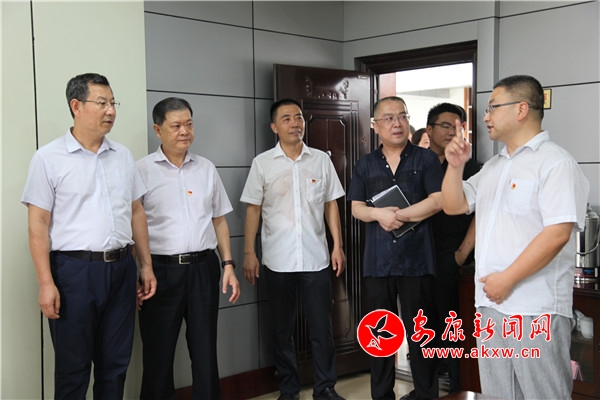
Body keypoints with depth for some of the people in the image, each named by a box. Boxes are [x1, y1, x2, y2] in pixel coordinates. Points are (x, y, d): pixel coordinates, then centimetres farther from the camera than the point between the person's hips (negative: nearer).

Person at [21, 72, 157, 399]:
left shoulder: (123, 156, 10)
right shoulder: (48, 158, -4)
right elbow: (38, 225, -7)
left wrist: (146, 265, 11)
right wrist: (46, 283, -12)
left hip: (121, 268, 5)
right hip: (74, 270, -4)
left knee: (115, 364, 13)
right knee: (73, 369, 7)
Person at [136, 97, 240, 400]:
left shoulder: (207, 169, 11)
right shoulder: (142, 170, -1)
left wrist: (228, 264, 8)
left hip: (203, 268, 3)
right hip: (161, 270, -3)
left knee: (206, 352, 9)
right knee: (158, 355, 7)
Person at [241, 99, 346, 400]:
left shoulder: (321, 160, 5)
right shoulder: (262, 163, 1)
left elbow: (331, 205, 8)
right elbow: (253, 209, 3)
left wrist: (338, 246, 3)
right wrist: (249, 253, -2)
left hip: (316, 258, 0)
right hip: (278, 261, 0)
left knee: (321, 327, 4)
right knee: (283, 328, 10)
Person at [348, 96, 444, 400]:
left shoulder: (426, 159, 2)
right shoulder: (365, 165, 12)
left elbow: (437, 201, -8)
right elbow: (357, 208, 7)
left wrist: (397, 215, -12)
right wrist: (380, 214, -13)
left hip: (417, 258, -3)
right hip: (378, 259, 3)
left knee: (419, 330, 4)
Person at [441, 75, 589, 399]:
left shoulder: (555, 163, -10)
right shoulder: (493, 166, 16)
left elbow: (557, 233, -19)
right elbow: (454, 206, 18)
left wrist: (507, 279, -17)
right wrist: (455, 166, 2)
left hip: (536, 308, -8)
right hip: (490, 302, 8)